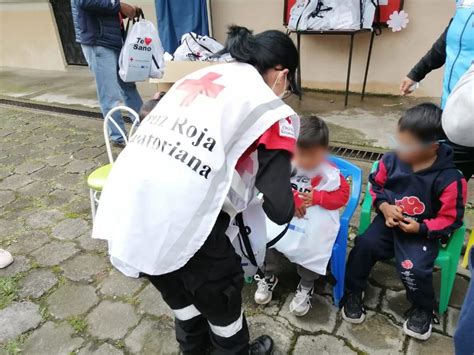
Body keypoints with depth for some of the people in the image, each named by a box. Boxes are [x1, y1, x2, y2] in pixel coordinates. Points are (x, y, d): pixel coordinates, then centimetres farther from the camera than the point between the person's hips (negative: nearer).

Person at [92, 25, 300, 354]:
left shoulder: (199, 75, 20)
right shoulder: (270, 107, 1)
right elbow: (279, 210, -5)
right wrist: (290, 200, 18)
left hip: (125, 204, 7)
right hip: (177, 217, -7)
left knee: (177, 284, 32)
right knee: (220, 288, 23)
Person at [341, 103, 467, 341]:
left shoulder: (449, 179, -18)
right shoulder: (391, 160, -9)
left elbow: (451, 219, -8)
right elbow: (376, 185, 8)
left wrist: (421, 228, -21)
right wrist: (384, 207, -10)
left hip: (422, 231, -3)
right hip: (390, 220, 3)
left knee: (413, 269, -23)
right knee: (364, 245, -20)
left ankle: (423, 309, 13)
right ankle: (352, 292, 5)